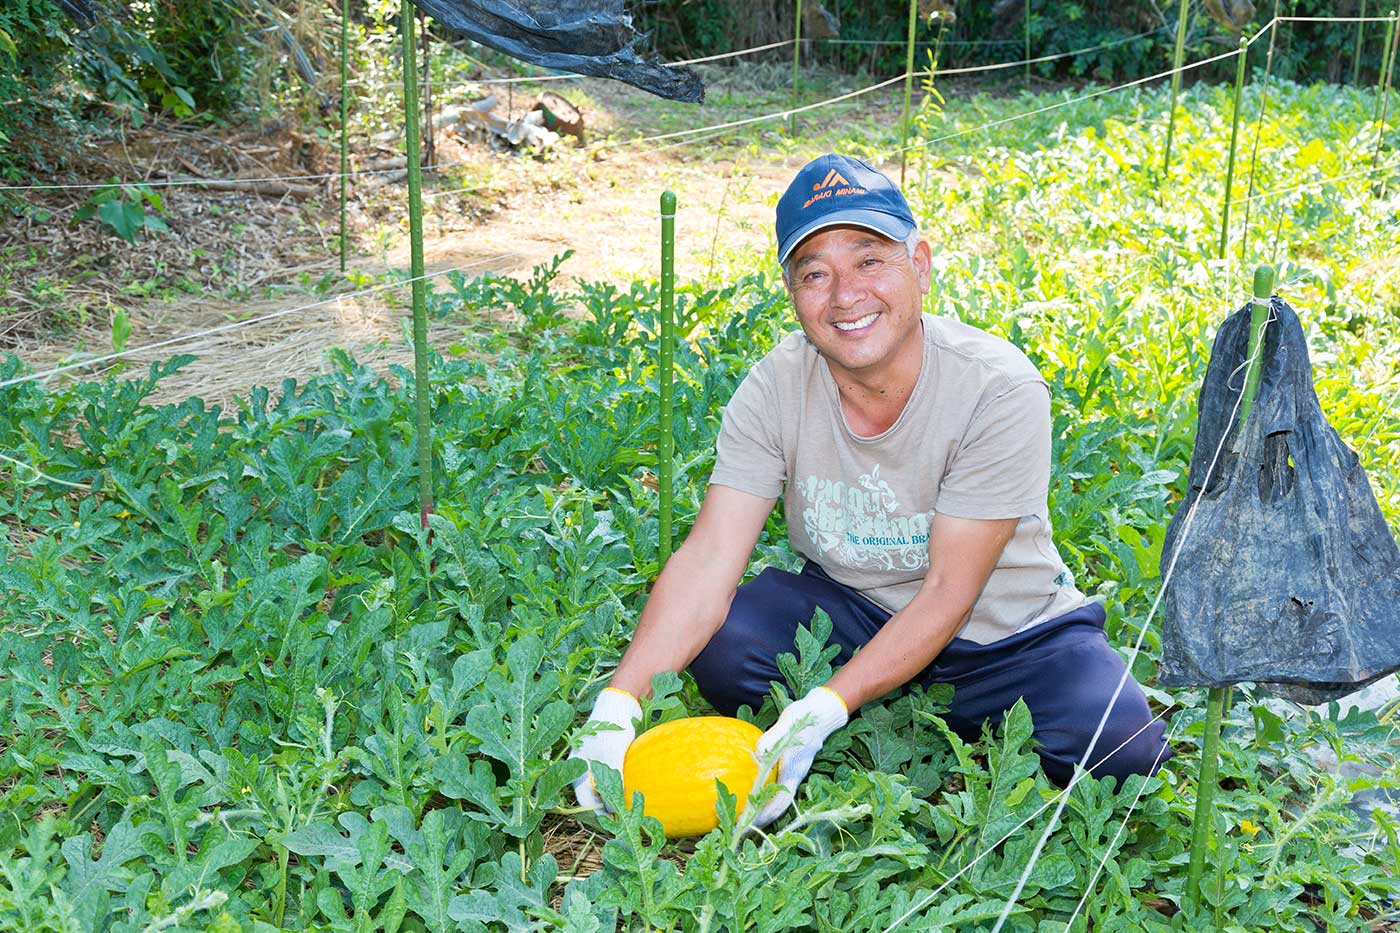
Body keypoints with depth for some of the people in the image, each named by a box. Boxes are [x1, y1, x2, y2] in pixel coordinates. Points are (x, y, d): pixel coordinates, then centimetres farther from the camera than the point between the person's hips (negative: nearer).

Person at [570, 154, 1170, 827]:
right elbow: (708, 559, -22)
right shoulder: (775, 388, -15)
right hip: (849, 607, 2)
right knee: (721, 645, -26)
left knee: (1120, 746, -26)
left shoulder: (1000, 389, -25)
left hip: (1004, 626, -1)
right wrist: (617, 706, -36)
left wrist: (821, 713, -35)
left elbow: (948, 592, -24)